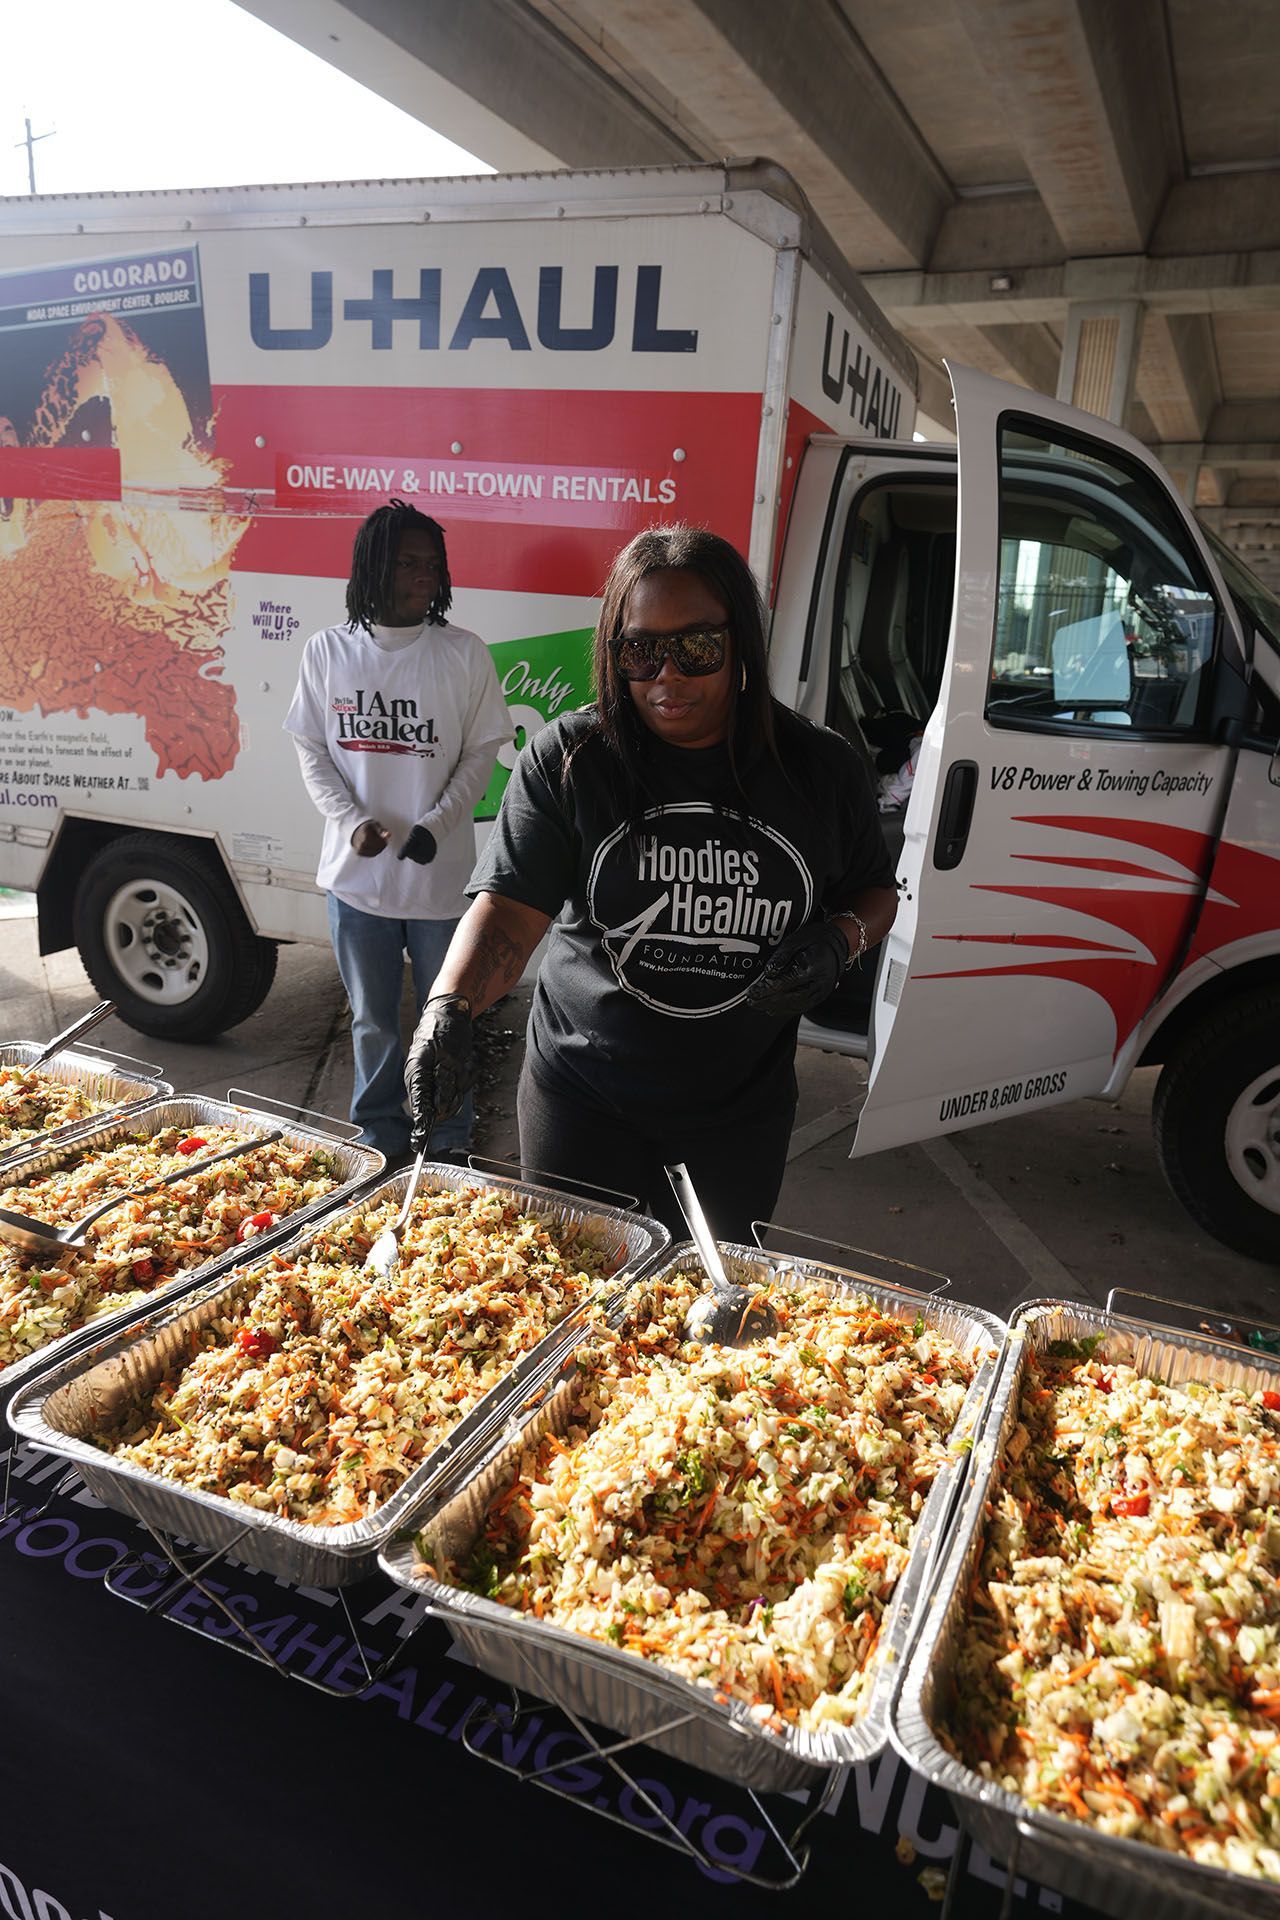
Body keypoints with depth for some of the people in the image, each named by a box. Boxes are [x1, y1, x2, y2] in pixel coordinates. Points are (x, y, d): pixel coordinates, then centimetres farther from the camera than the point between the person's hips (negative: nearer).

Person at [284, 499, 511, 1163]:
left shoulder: (463, 653, -5)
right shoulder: (328, 650, 1)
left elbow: (481, 752, -1)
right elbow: (312, 751, 5)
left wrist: (436, 823, -14)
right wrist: (351, 819, -11)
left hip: (440, 872, -1)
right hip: (357, 870, 2)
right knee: (372, 1018, 16)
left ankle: (449, 1142, 30)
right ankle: (379, 1132, 37)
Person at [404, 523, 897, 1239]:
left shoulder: (822, 769, -5)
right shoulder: (568, 758, -11)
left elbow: (876, 893, 8)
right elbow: (510, 908, -18)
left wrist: (838, 940, -13)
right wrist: (450, 1007, -35)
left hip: (743, 1111, 2)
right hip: (582, 1097, -1)